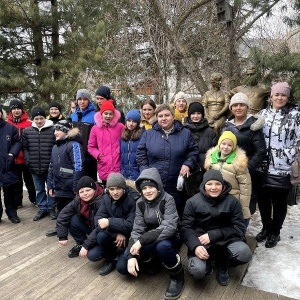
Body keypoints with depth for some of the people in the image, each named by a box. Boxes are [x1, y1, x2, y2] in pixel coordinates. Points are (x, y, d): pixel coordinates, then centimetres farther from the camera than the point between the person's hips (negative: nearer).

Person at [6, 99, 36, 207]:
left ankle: (34, 199, 30)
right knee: (16, 181, 14)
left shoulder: (29, 123, -7)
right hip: (13, 159, 2)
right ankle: (17, 202, 27)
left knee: (29, 180, 14)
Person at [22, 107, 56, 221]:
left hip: (50, 167, -3)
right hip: (35, 168, 4)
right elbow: (25, 148, 9)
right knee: (39, 189, 15)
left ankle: (51, 208, 25)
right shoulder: (26, 131, 4)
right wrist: (28, 161, -1)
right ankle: (42, 209, 29)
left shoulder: (53, 130, -7)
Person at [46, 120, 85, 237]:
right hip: (59, 186, 8)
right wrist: (50, 185, 18)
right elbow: (51, 167, 22)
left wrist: (76, 187, -20)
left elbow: (78, 168, -18)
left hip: (70, 187, -8)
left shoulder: (74, 145, -11)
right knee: (60, 209, 19)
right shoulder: (55, 147, 17)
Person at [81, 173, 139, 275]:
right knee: (92, 255, -14)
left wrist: (109, 222, -31)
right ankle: (113, 255, 14)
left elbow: (131, 225, -27)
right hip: (112, 236, 5)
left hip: (128, 237, -5)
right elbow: (98, 220, -15)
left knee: (102, 235, -29)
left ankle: (113, 258, -2)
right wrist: (117, 232, -29)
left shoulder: (133, 199, -21)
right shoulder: (106, 198, -5)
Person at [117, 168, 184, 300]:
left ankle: (177, 277, -10)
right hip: (149, 242, 4)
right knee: (123, 267, -9)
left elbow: (169, 227, -32)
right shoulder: (140, 203, -5)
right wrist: (131, 255, -25)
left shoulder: (167, 200, -20)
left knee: (162, 246, -40)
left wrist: (142, 241, -36)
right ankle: (152, 261, 17)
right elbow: (137, 230, -11)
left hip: (167, 240, -4)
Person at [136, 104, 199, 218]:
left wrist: (188, 164, -8)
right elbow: (141, 154, 7)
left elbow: (194, 151, 9)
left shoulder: (185, 133, 6)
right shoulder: (148, 134, 6)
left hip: (177, 186, 0)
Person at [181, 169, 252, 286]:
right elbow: (186, 228, -7)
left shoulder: (232, 201, -3)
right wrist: (195, 246, -28)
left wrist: (212, 235, -17)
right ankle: (208, 262, 11)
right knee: (197, 270, -28)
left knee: (244, 253, -29)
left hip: (225, 241, 2)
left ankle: (222, 265, 6)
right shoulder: (193, 202, -5)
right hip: (201, 243, -1)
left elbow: (239, 228, -6)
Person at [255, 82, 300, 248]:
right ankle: (266, 228, 35)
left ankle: (275, 232, 28)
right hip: (263, 166, 4)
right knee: (263, 199, 14)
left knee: (279, 201, 10)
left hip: (283, 168, -3)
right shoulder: (263, 113, 8)